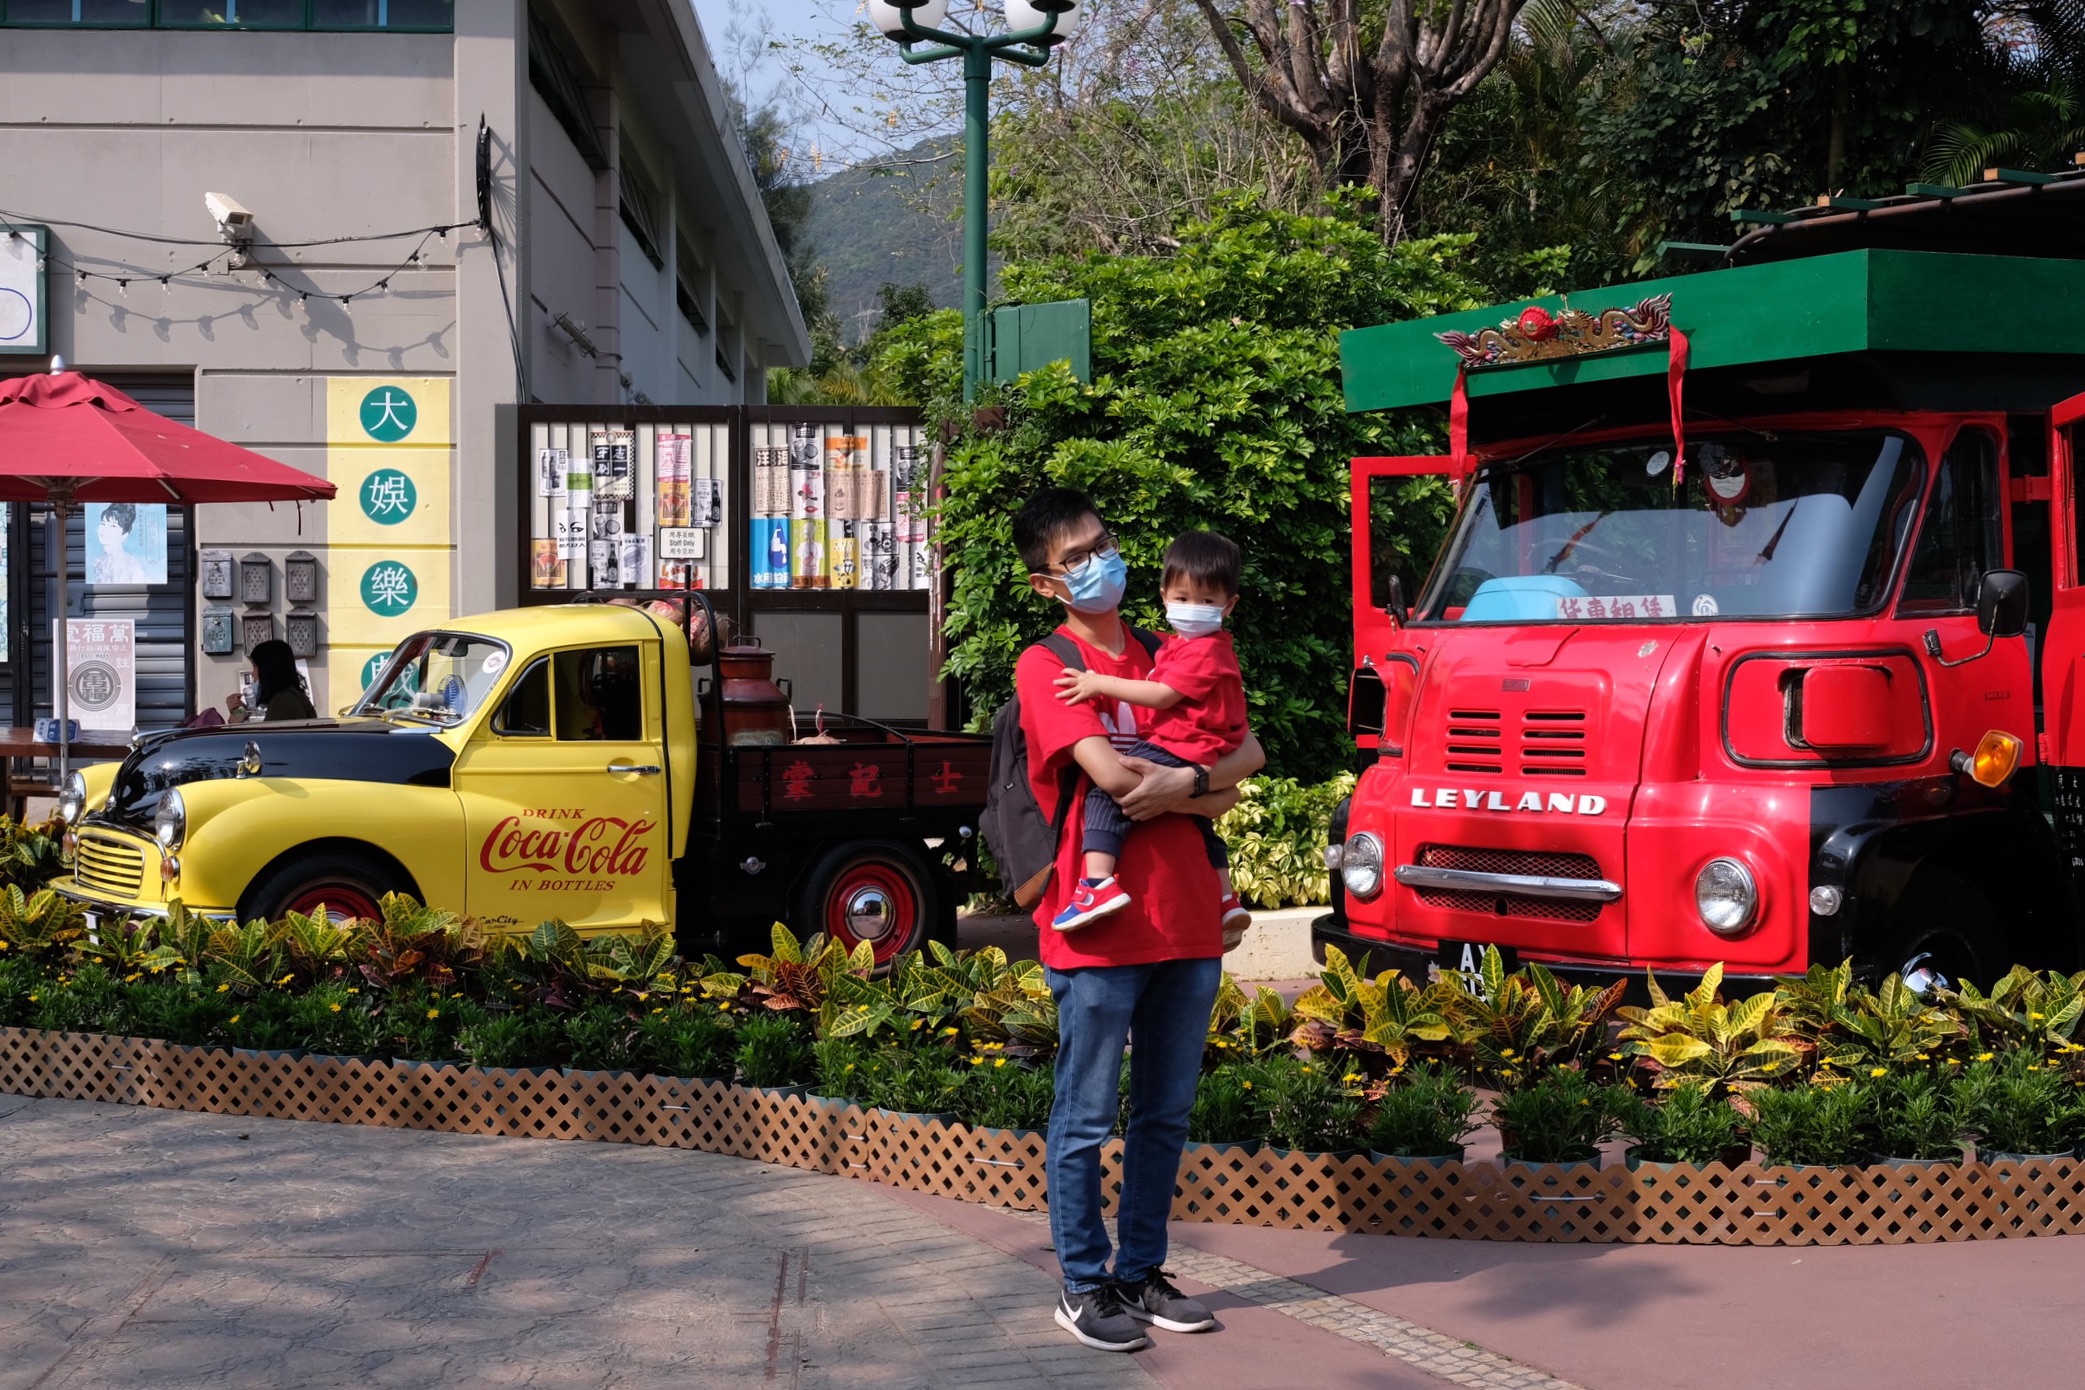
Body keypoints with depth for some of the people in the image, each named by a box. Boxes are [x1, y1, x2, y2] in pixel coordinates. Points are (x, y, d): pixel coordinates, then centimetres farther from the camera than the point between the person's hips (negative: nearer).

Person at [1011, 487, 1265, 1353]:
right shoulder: (1046, 665, -4)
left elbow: (1249, 753, 8)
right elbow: (1110, 773, -17)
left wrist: (1183, 782, -12)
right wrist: (1210, 799, -4)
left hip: (1188, 925, 6)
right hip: (1101, 930, -6)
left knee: (1166, 1116, 13)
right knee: (1086, 1121, 3)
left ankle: (1141, 1272, 24)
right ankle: (1084, 1287, 14)